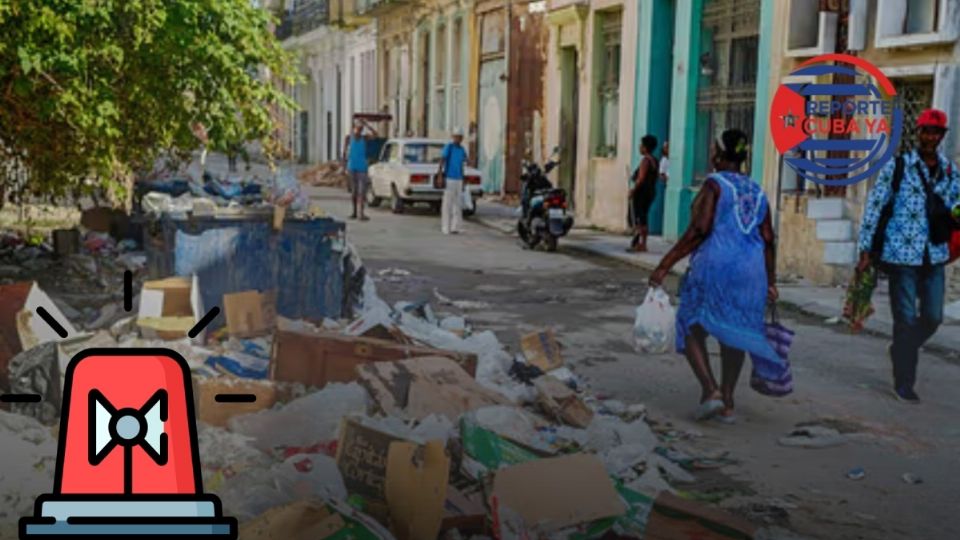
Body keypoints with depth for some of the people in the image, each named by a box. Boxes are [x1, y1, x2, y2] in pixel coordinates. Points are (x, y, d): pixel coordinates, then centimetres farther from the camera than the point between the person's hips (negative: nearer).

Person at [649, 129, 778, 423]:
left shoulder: (714, 184, -7)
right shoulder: (757, 192, 12)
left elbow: (699, 230, -16)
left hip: (714, 266, -6)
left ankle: (710, 389, -8)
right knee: (734, 335, 15)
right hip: (750, 271, 6)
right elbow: (768, 240, 10)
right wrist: (770, 281, 18)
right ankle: (727, 403, 17)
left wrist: (665, 264, -15)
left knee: (692, 329, 9)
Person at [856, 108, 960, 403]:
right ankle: (904, 383, 12)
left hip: (934, 257, 5)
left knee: (933, 316, 8)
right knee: (906, 318, 0)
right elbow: (874, 207, -5)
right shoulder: (897, 166, -5)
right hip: (902, 255, -4)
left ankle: (901, 349, 37)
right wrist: (866, 251, -8)